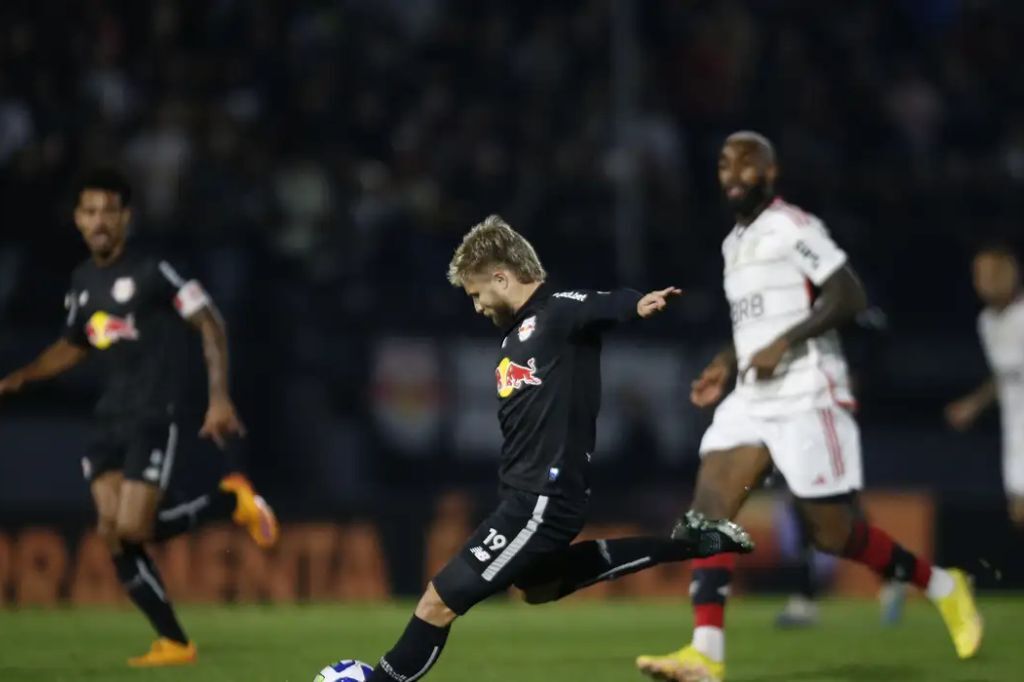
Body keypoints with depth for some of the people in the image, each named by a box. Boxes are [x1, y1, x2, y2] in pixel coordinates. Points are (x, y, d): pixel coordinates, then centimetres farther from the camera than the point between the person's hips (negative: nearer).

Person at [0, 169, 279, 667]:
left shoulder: (152, 271, -10)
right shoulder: (82, 281, 11)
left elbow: (210, 325, -9)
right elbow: (73, 346, 26)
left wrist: (220, 399, -16)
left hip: (152, 419, -7)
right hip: (109, 421, 7)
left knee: (132, 530, -16)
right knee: (112, 534, -4)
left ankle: (231, 501, 7)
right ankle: (174, 643, 4)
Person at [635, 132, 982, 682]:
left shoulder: (792, 228, -9)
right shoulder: (734, 243, 18)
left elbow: (849, 296, -17)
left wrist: (785, 343, -23)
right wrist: (725, 365, 16)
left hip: (806, 399, -8)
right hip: (750, 401, 8)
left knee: (833, 533, -2)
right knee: (708, 509, -11)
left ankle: (944, 588, 21)